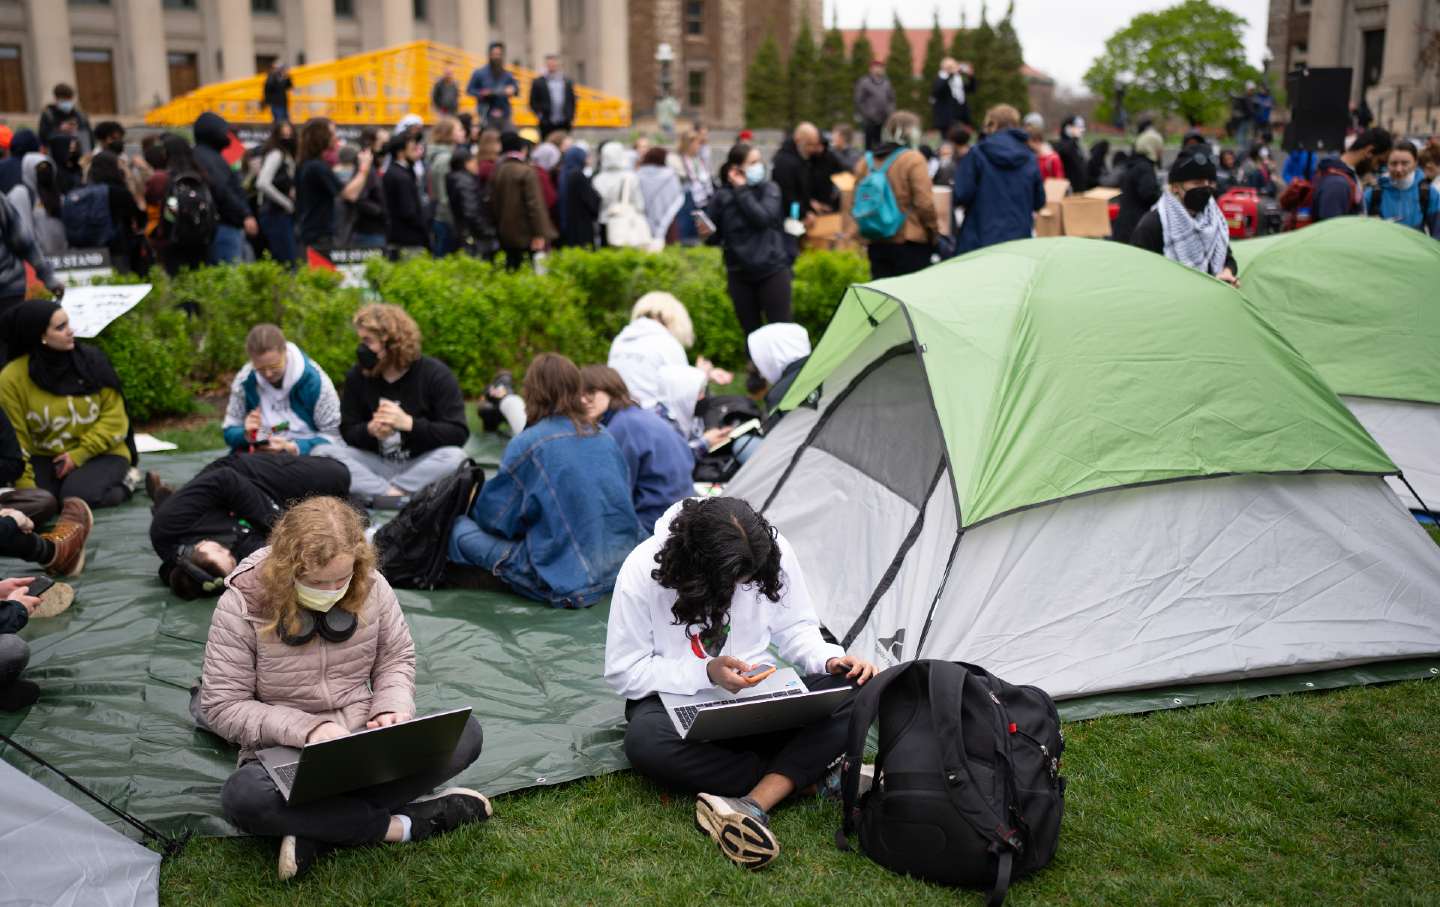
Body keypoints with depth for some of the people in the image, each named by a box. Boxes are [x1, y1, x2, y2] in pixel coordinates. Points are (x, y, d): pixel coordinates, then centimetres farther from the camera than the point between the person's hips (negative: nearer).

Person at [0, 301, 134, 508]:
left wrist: (79, 455, -17)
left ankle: (126, 483, 1)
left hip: (100, 454, -2)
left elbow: (114, 417, -7)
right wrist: (24, 485, -19)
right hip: (45, 458, 2)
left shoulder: (91, 359, -8)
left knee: (76, 496, -29)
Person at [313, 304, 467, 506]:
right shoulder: (357, 375, 3)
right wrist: (371, 430, -21)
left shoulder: (435, 374, -7)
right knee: (321, 452, -22)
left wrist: (409, 423, -26)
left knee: (455, 457, -34)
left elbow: (458, 434, -15)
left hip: (420, 466, -3)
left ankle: (384, 494, -30)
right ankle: (393, 496, -35)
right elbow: (348, 432, 3)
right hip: (376, 464, 3)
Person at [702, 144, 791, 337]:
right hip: (739, 275, 1)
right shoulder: (723, 197, -1)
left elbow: (762, 218, -18)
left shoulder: (769, 189, 0)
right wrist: (706, 232, -18)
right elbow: (714, 236, 4)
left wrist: (742, 190, -13)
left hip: (772, 270, -1)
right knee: (751, 332, 10)